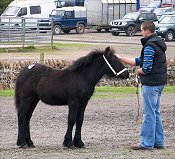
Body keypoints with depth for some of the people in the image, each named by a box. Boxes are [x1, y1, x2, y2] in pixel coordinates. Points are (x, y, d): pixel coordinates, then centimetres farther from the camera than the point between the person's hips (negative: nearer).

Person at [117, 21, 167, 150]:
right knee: (155, 112, 16)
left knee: (149, 114, -4)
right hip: (159, 82, 10)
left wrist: (138, 71, -1)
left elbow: (146, 69, -23)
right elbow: (140, 61, 18)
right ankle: (158, 141, 20)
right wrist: (121, 59, 17)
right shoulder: (158, 43, 14)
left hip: (151, 84, -10)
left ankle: (147, 143, 0)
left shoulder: (149, 46, -18)